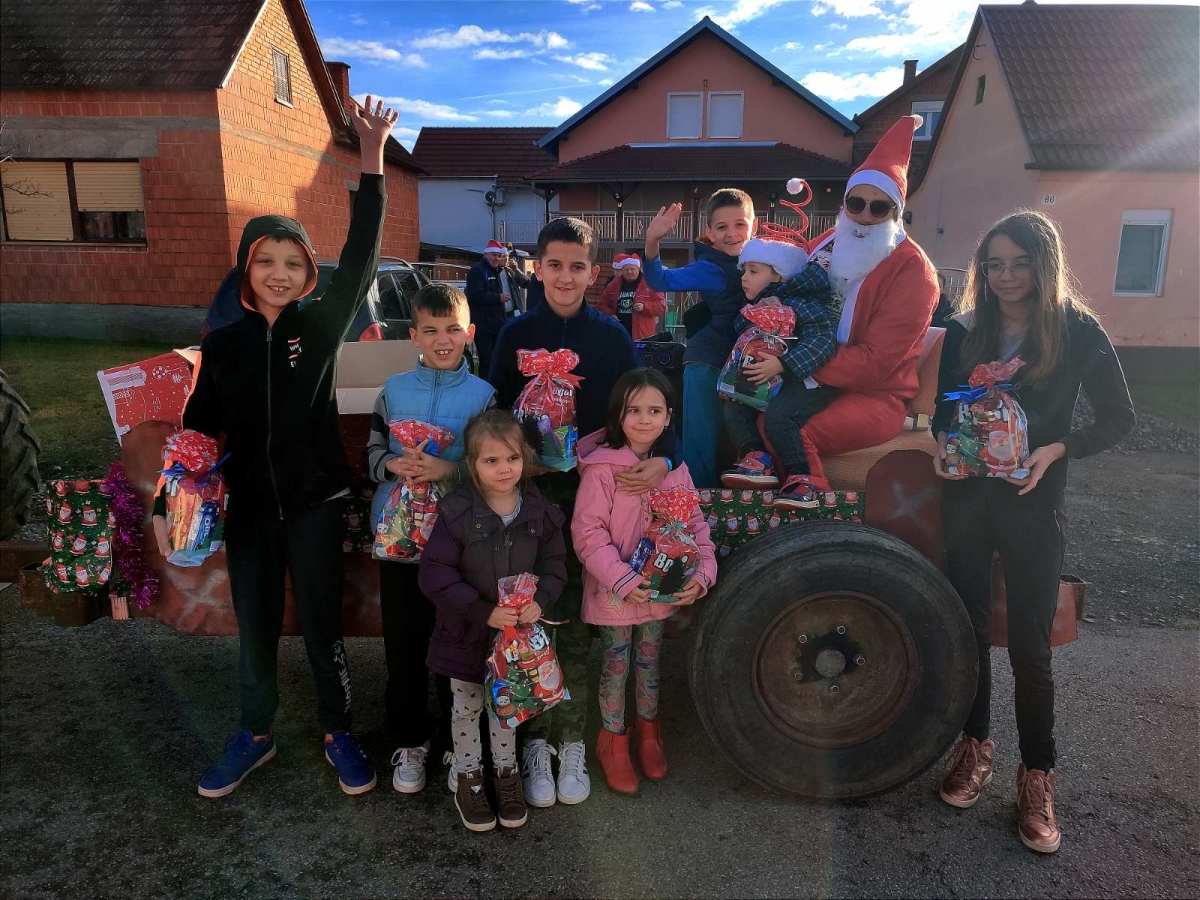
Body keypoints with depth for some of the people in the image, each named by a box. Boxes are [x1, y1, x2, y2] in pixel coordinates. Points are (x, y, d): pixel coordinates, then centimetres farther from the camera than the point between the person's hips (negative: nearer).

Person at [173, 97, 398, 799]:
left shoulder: (322, 327, -6)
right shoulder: (223, 343, 2)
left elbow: (361, 260, -17)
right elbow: (202, 424, 9)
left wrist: (372, 161, -24)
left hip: (315, 502, -2)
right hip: (249, 506, 3)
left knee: (323, 624, 8)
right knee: (255, 631, 14)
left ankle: (339, 732, 28)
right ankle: (257, 736, 35)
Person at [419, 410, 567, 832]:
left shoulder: (540, 512, -9)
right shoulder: (456, 513, -20)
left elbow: (553, 565, 0)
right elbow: (435, 575, -19)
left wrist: (540, 600, -19)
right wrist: (484, 612, -24)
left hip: (519, 633, 3)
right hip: (467, 634, -2)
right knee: (468, 707, 17)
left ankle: (506, 771, 42)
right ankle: (467, 775, 39)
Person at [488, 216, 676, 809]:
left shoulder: (611, 336, 2)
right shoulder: (517, 333, 3)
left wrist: (662, 459, -19)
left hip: (593, 492, 0)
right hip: (530, 492, 0)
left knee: (577, 626, 8)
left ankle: (571, 742, 24)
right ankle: (534, 742, 21)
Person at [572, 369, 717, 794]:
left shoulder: (675, 468, -4)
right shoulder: (601, 467, -19)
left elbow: (695, 524, 1)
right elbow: (587, 534, -19)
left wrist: (703, 572, -13)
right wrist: (623, 580, -25)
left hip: (661, 590, 4)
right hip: (614, 592, -4)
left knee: (650, 661, 21)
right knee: (616, 664, 12)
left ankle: (648, 729, 44)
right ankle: (613, 740, 34)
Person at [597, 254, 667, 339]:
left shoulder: (649, 284, 1)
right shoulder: (613, 285, 12)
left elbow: (662, 305, -2)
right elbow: (602, 304, 18)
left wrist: (645, 306, -17)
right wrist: (609, 314, -2)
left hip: (642, 336, -4)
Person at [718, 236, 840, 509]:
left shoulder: (800, 305, -16)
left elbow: (823, 339, -30)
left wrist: (781, 364, -38)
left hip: (810, 381, -9)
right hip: (775, 383, 9)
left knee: (777, 415, -32)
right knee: (733, 407, -3)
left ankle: (801, 479, -20)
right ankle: (757, 461, -14)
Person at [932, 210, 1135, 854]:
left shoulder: (1078, 332, -5)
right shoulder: (965, 330, 3)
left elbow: (1119, 418, -1)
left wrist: (1055, 450, -16)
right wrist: (942, 442, -10)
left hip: (1032, 504, -3)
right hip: (966, 496, 3)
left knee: (1029, 643, 1)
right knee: (967, 626, 11)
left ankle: (1037, 776, 20)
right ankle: (975, 745, 31)